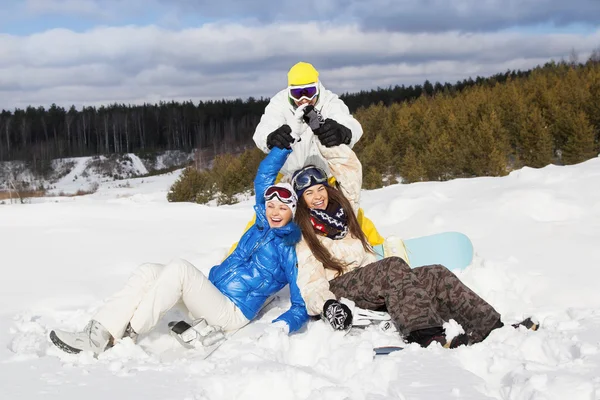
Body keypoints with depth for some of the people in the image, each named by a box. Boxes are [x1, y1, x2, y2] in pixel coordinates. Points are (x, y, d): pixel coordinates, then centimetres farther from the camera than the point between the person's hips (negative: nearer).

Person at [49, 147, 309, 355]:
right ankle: (99, 334, -27)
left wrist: (281, 328, -26)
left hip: (231, 315, -7)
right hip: (211, 297, 7)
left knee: (178, 268, -30)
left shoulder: (290, 251, -2)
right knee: (149, 271, -15)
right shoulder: (262, 225, 16)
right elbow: (264, 175, 22)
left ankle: (126, 337, -29)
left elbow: (301, 306, -7)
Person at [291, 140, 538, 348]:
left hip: (375, 282, 7)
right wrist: (327, 305, -28)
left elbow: (349, 165, 23)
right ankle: (423, 333, -54)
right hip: (341, 288, -7)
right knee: (394, 266, -36)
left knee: (436, 275, -18)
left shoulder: (343, 207, 21)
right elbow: (310, 284, -8)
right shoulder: (302, 238, 4)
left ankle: (490, 327, -33)